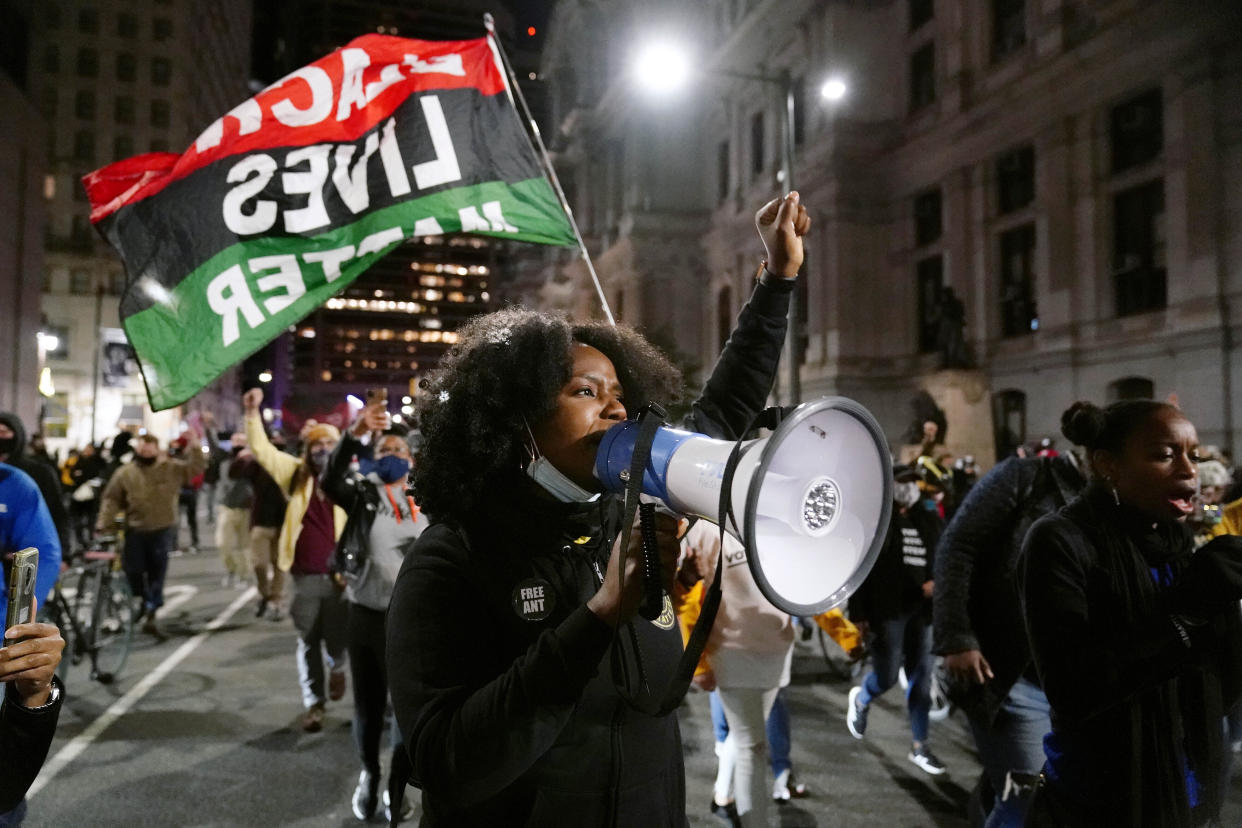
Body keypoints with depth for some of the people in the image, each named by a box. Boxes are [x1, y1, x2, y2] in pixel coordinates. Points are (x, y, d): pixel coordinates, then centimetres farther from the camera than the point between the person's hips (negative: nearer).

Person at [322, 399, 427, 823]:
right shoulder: (363, 492, 0)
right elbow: (332, 480, -22)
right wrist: (356, 434, -37)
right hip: (365, 614, 0)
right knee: (367, 704, 14)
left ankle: (396, 787, 21)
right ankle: (368, 774, 36)